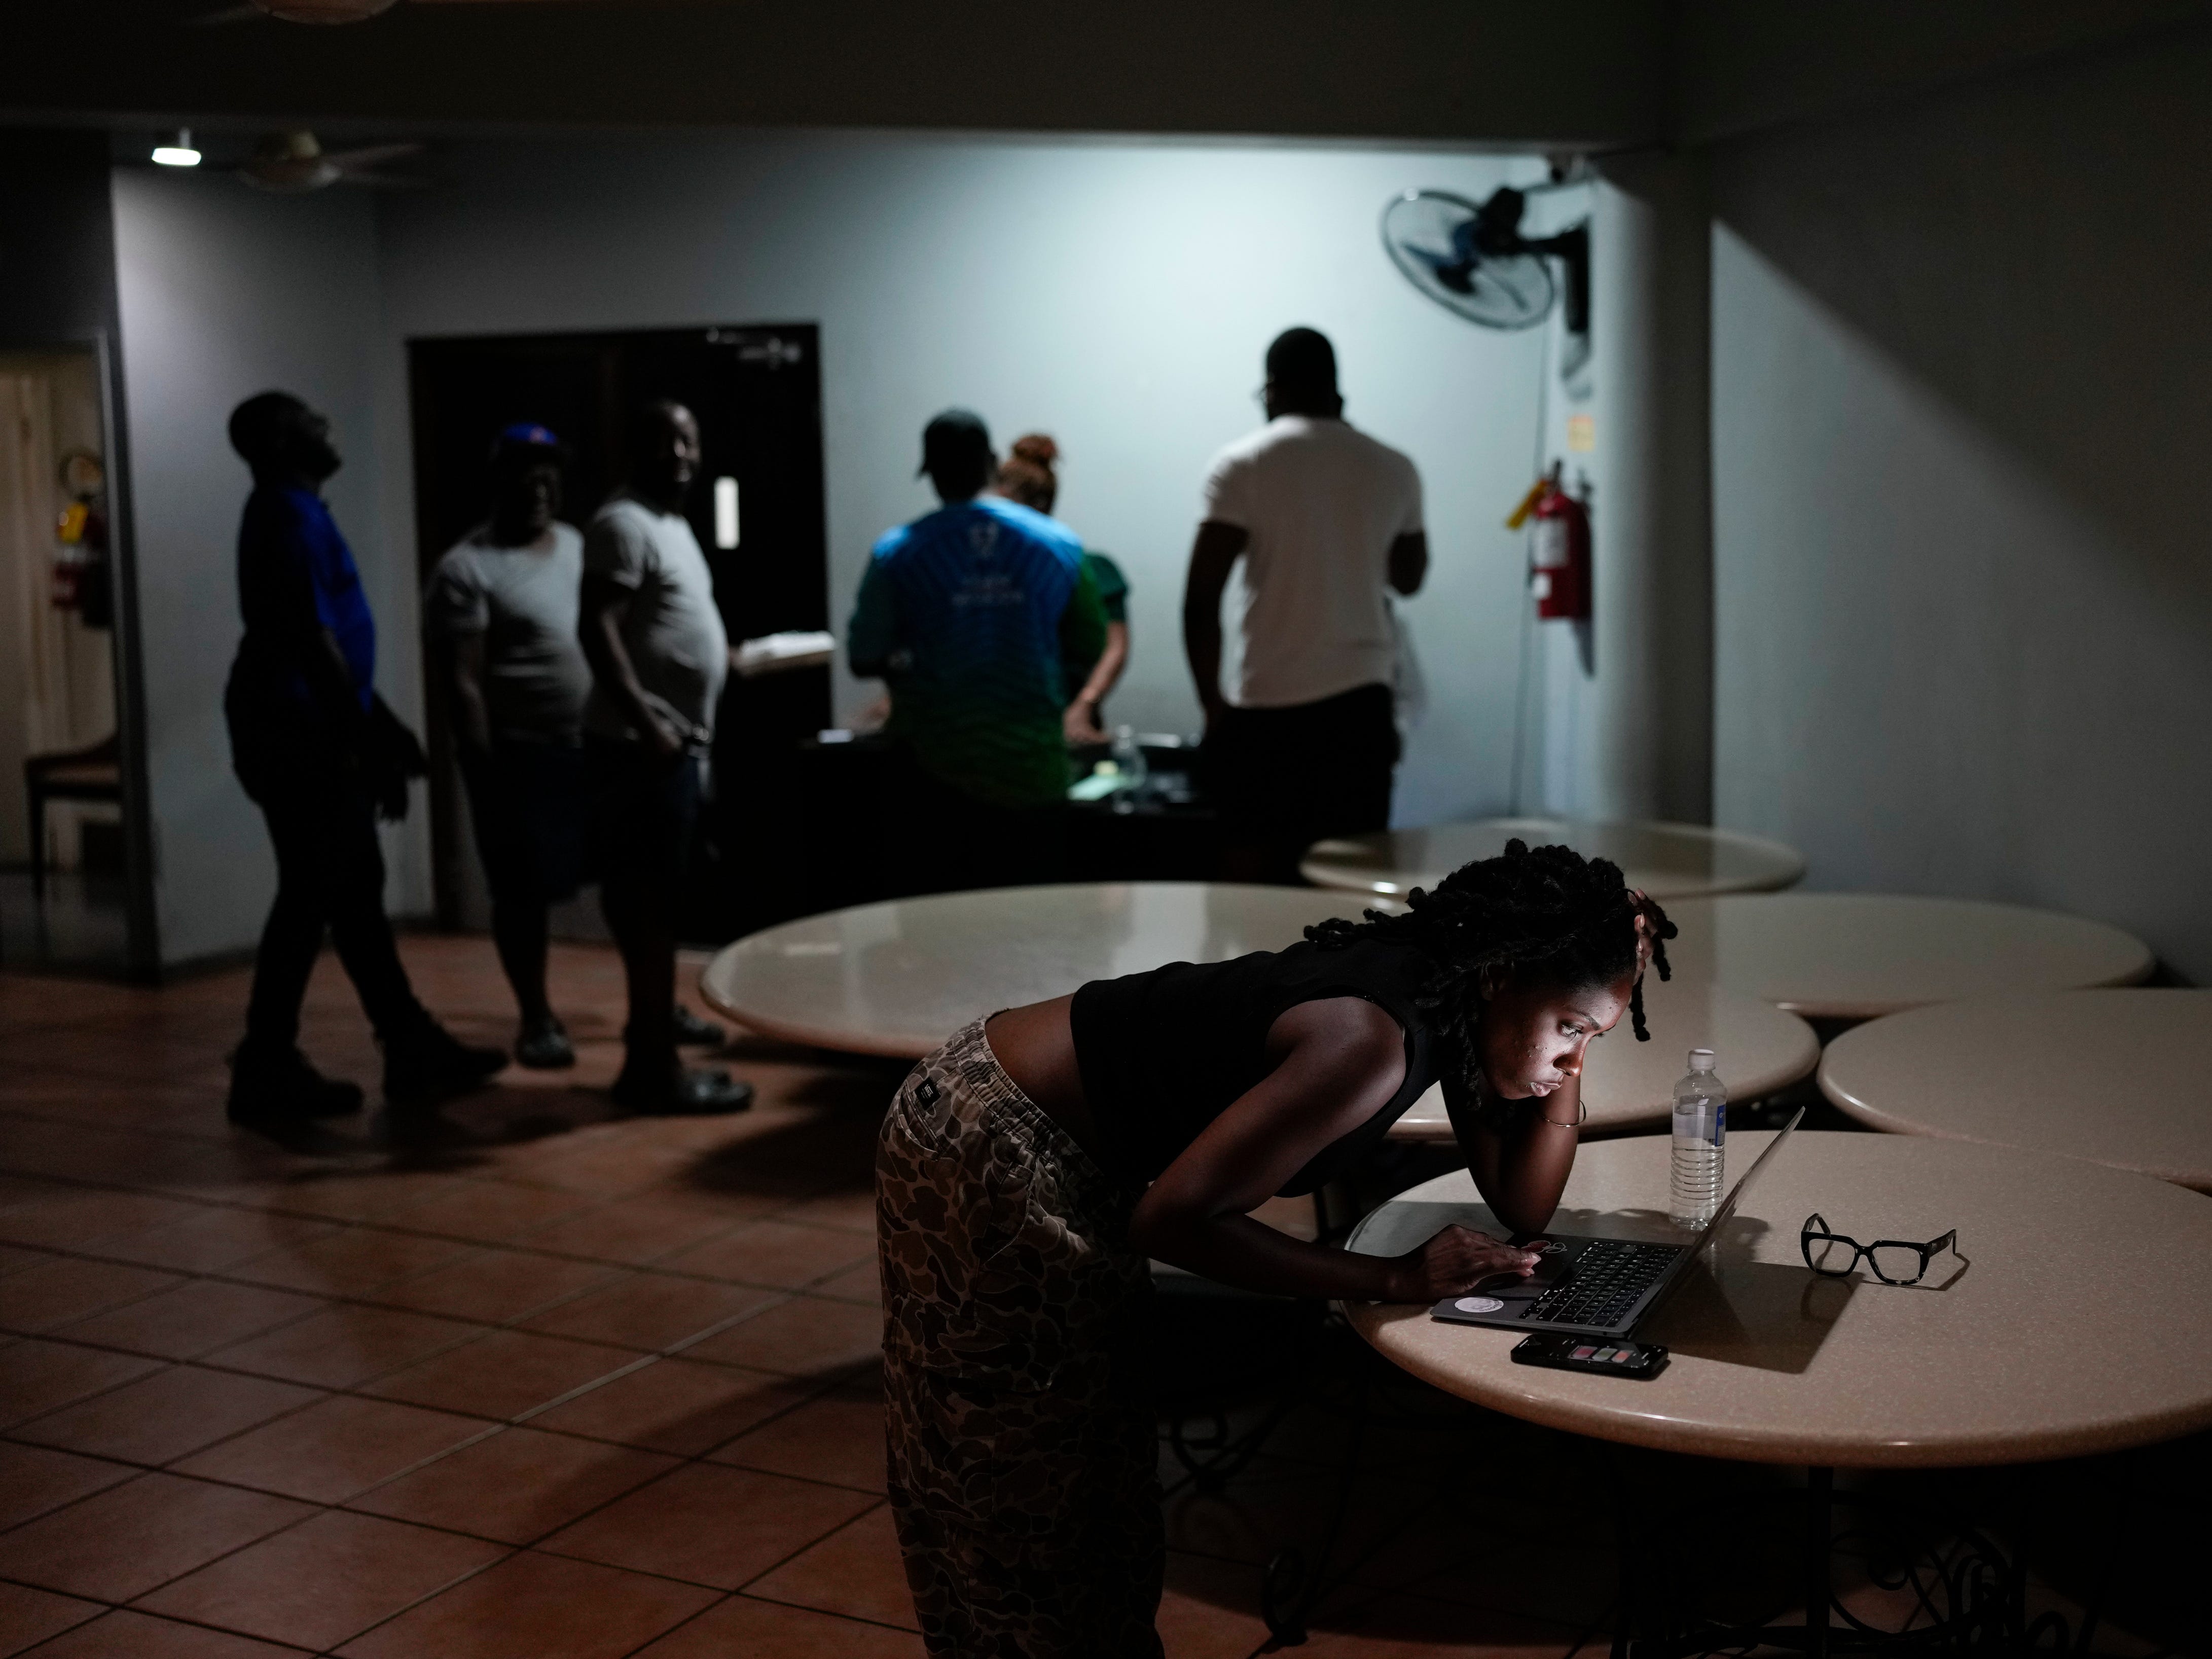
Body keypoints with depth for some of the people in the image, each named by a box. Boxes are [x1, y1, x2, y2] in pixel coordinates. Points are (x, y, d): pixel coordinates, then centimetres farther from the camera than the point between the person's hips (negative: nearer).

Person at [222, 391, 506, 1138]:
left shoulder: (291, 512, 18)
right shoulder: (292, 515, -15)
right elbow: (313, 640, -21)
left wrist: (376, 727, 21)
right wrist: (368, 739, -19)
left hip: (305, 729, 10)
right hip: (300, 734, -10)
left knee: (352, 892, 12)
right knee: (314, 900, -4)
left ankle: (412, 1049, 19)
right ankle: (266, 1072, 3)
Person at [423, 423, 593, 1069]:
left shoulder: (579, 546, 11)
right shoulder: (467, 570, -9)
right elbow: (464, 683, -13)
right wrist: (487, 772, -16)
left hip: (593, 744, 6)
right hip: (519, 753, -6)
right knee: (524, 891, 3)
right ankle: (536, 1019, 16)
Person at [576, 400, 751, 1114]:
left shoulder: (673, 523, 19)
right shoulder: (624, 524, -12)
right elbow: (596, 627, -21)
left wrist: (731, 658, 17)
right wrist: (645, 721, -27)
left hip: (676, 741, 10)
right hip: (642, 745, -10)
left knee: (654, 899, 17)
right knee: (648, 902, -9)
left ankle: (656, 1021, 27)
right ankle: (655, 1065, -7)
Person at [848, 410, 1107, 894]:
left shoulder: (897, 553, -5)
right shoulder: (1059, 544, 0)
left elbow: (865, 660, -4)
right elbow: (1091, 642, 8)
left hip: (935, 767, -1)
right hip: (1031, 768, 1)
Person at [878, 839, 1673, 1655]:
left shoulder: (1455, 997, -4)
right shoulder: (1374, 1038, -31)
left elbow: (1522, 1206, 2)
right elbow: (1172, 1218, -30)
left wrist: (1570, 1052, -11)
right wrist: (1398, 1277, -24)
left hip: (1067, 1158, 9)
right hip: (987, 1152, -9)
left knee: (1098, 1473, 22)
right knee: (1028, 1503, 6)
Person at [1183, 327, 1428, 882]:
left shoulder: (1242, 464, -3)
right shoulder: (1393, 469, 7)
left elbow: (1201, 599, -9)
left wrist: (1214, 704, -1)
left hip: (1267, 709, -3)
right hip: (1362, 701, 3)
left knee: (1255, 881, 3)